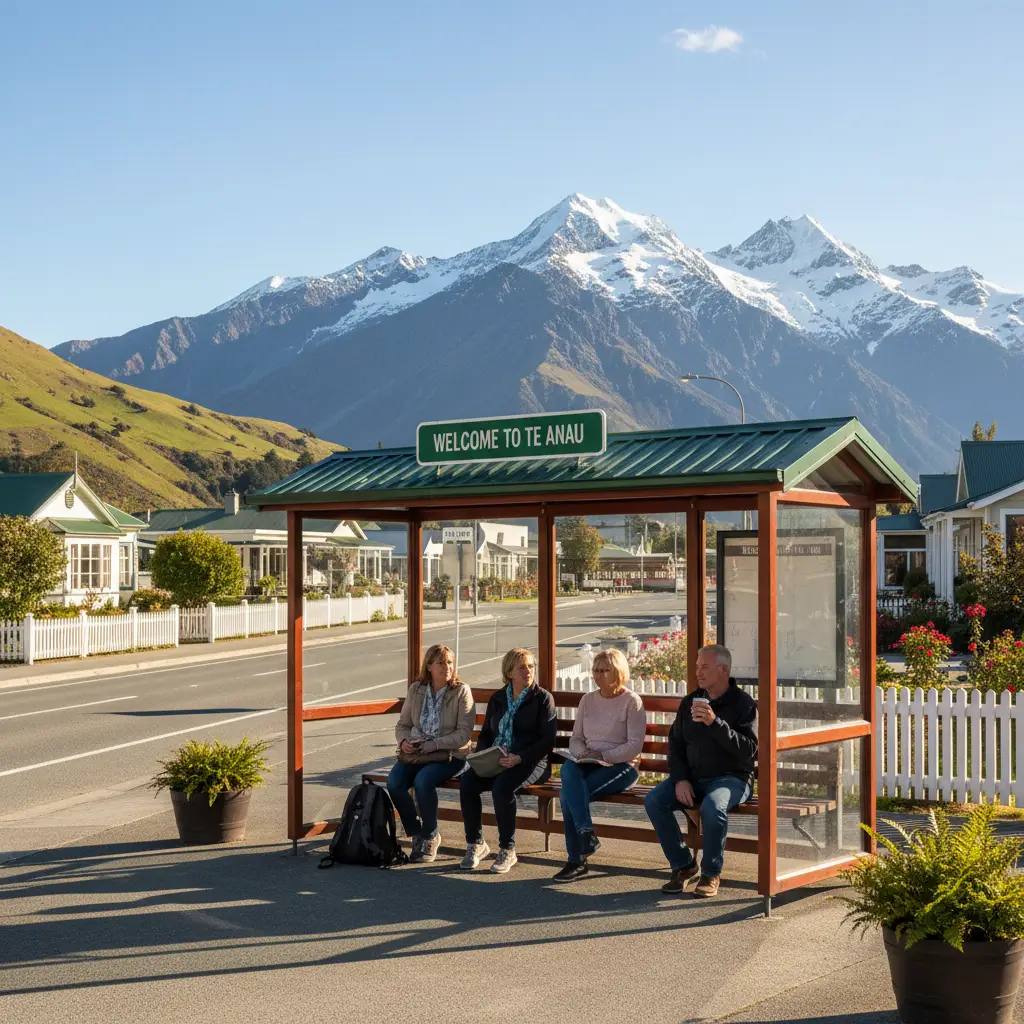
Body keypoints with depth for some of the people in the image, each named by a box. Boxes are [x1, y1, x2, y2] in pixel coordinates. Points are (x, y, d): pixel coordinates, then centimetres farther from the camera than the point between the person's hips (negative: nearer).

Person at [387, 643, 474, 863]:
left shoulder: (461, 691, -4)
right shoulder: (416, 689, 8)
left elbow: (464, 733, -10)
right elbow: (403, 724, 14)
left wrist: (433, 744, -19)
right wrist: (404, 741, -9)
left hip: (449, 755, -4)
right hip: (414, 754, 4)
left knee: (423, 781, -32)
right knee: (394, 782, -24)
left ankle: (430, 835, -9)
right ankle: (417, 833, -2)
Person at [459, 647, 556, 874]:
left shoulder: (543, 698, 2)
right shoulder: (497, 698, 17)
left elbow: (548, 740, -6)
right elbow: (486, 733, 22)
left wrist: (519, 758, -18)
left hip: (531, 762, -5)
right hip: (495, 761, 5)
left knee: (502, 786, -34)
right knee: (466, 782, -23)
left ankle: (507, 850, -19)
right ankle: (475, 844, -7)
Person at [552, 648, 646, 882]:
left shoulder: (632, 701, -2)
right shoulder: (588, 700, 16)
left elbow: (635, 745, -10)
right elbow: (576, 738, 15)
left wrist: (603, 755, -19)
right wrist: (582, 754, -7)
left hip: (620, 766, -5)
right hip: (588, 764, 5)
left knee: (569, 792, -28)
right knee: (568, 769, -32)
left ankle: (576, 860, -22)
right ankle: (586, 833, -34)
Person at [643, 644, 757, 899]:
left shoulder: (743, 703, -5)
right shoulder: (690, 702, 12)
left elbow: (748, 750, -17)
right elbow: (675, 743, 13)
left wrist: (715, 723, -27)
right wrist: (680, 779, -3)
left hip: (731, 777, -6)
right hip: (692, 776, 6)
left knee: (712, 807, -37)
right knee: (653, 801, -18)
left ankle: (711, 874, -14)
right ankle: (682, 864, -2)